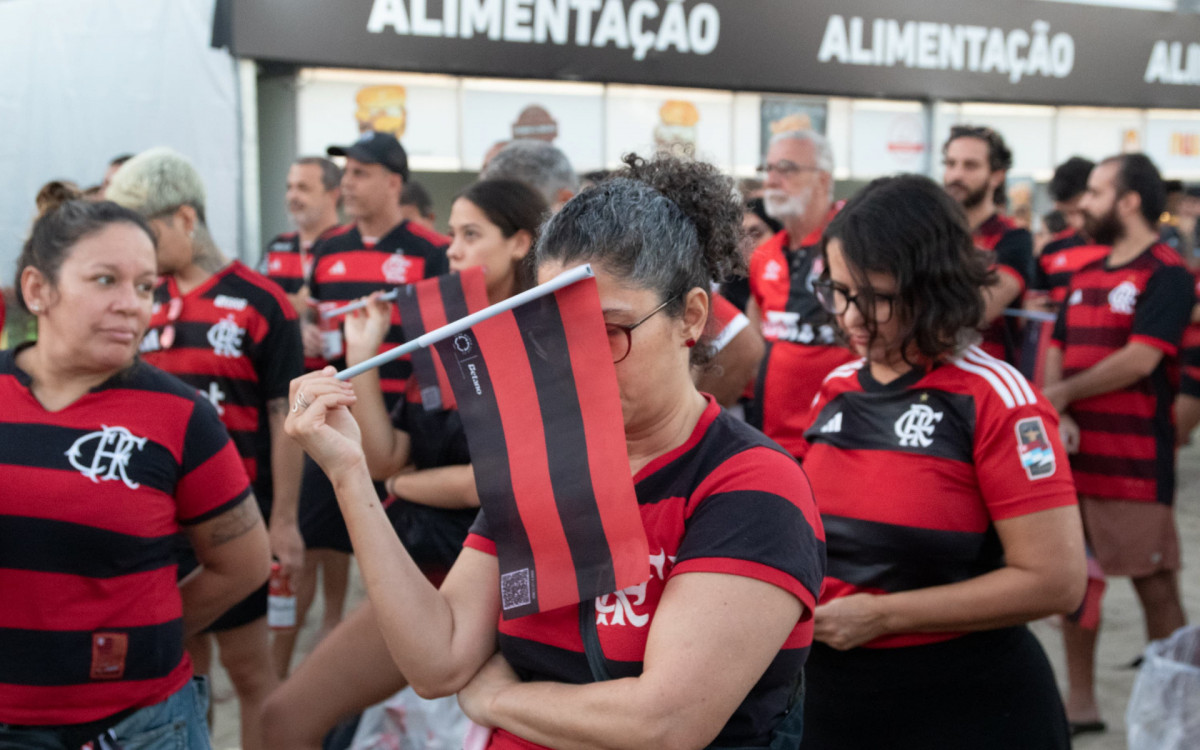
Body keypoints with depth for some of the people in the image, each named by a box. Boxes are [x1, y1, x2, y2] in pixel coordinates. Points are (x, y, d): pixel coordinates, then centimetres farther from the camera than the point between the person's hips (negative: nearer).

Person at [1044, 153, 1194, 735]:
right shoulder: (1085, 276, 15)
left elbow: (1140, 359, -17)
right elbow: (1057, 354, 12)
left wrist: (1062, 395, -8)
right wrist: (1057, 418, -7)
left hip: (1135, 462, -7)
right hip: (1074, 455, 8)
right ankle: (1080, 702, 23)